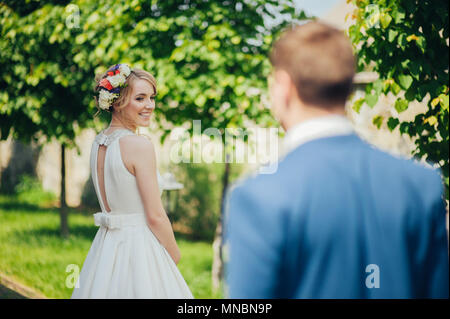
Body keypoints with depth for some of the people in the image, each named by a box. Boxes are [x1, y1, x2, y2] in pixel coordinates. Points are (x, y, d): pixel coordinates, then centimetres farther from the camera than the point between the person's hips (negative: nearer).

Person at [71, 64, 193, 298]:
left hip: (105, 248, 8)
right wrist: (175, 256, -2)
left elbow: (110, 204, 12)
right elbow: (155, 216, -17)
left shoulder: (98, 143, 7)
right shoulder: (139, 145, -16)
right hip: (138, 249, -8)